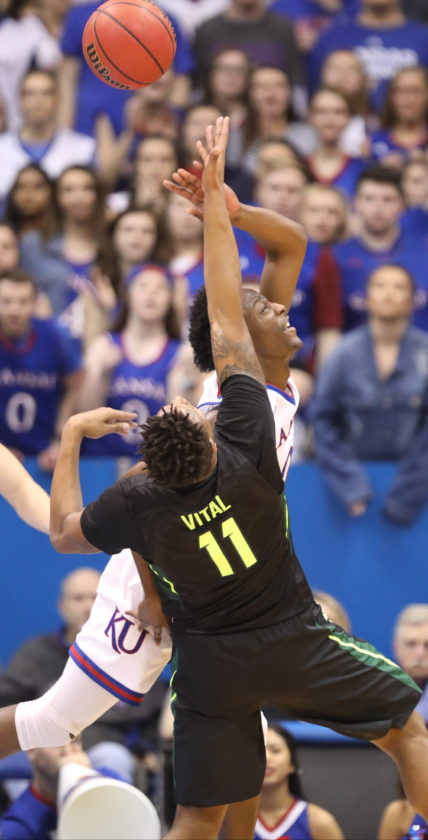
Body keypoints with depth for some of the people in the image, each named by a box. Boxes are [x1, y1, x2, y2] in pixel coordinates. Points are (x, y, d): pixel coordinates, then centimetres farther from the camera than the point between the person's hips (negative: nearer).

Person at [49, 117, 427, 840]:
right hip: (296, 644, -2)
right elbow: (227, 321, -18)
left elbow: (63, 533, 6)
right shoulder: (248, 452, -22)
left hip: (211, 670, 2)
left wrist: (71, 436, 7)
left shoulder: (135, 506, -17)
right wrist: (214, 198, -16)